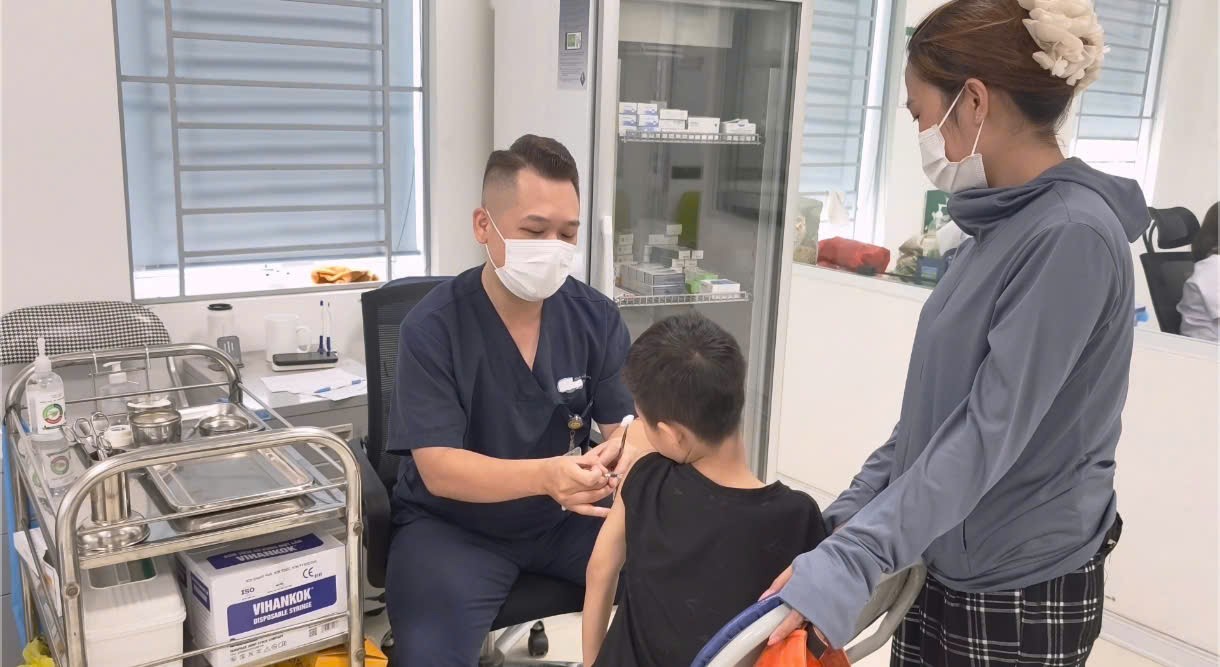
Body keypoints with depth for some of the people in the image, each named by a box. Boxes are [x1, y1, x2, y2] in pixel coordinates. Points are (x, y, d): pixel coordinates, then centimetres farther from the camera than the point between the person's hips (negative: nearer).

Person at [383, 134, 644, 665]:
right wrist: (545, 475, -39)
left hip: (565, 517, 4)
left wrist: (630, 452, -32)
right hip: (455, 524, -3)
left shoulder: (596, 317, -4)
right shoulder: (432, 328, -15)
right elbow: (438, 467, -21)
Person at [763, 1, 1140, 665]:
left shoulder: (1072, 237, -21)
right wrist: (850, 513, 6)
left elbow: (991, 432, -26)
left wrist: (847, 565, -31)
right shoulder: (1005, 224, 4)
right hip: (946, 562, 7)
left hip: (1021, 590, -7)